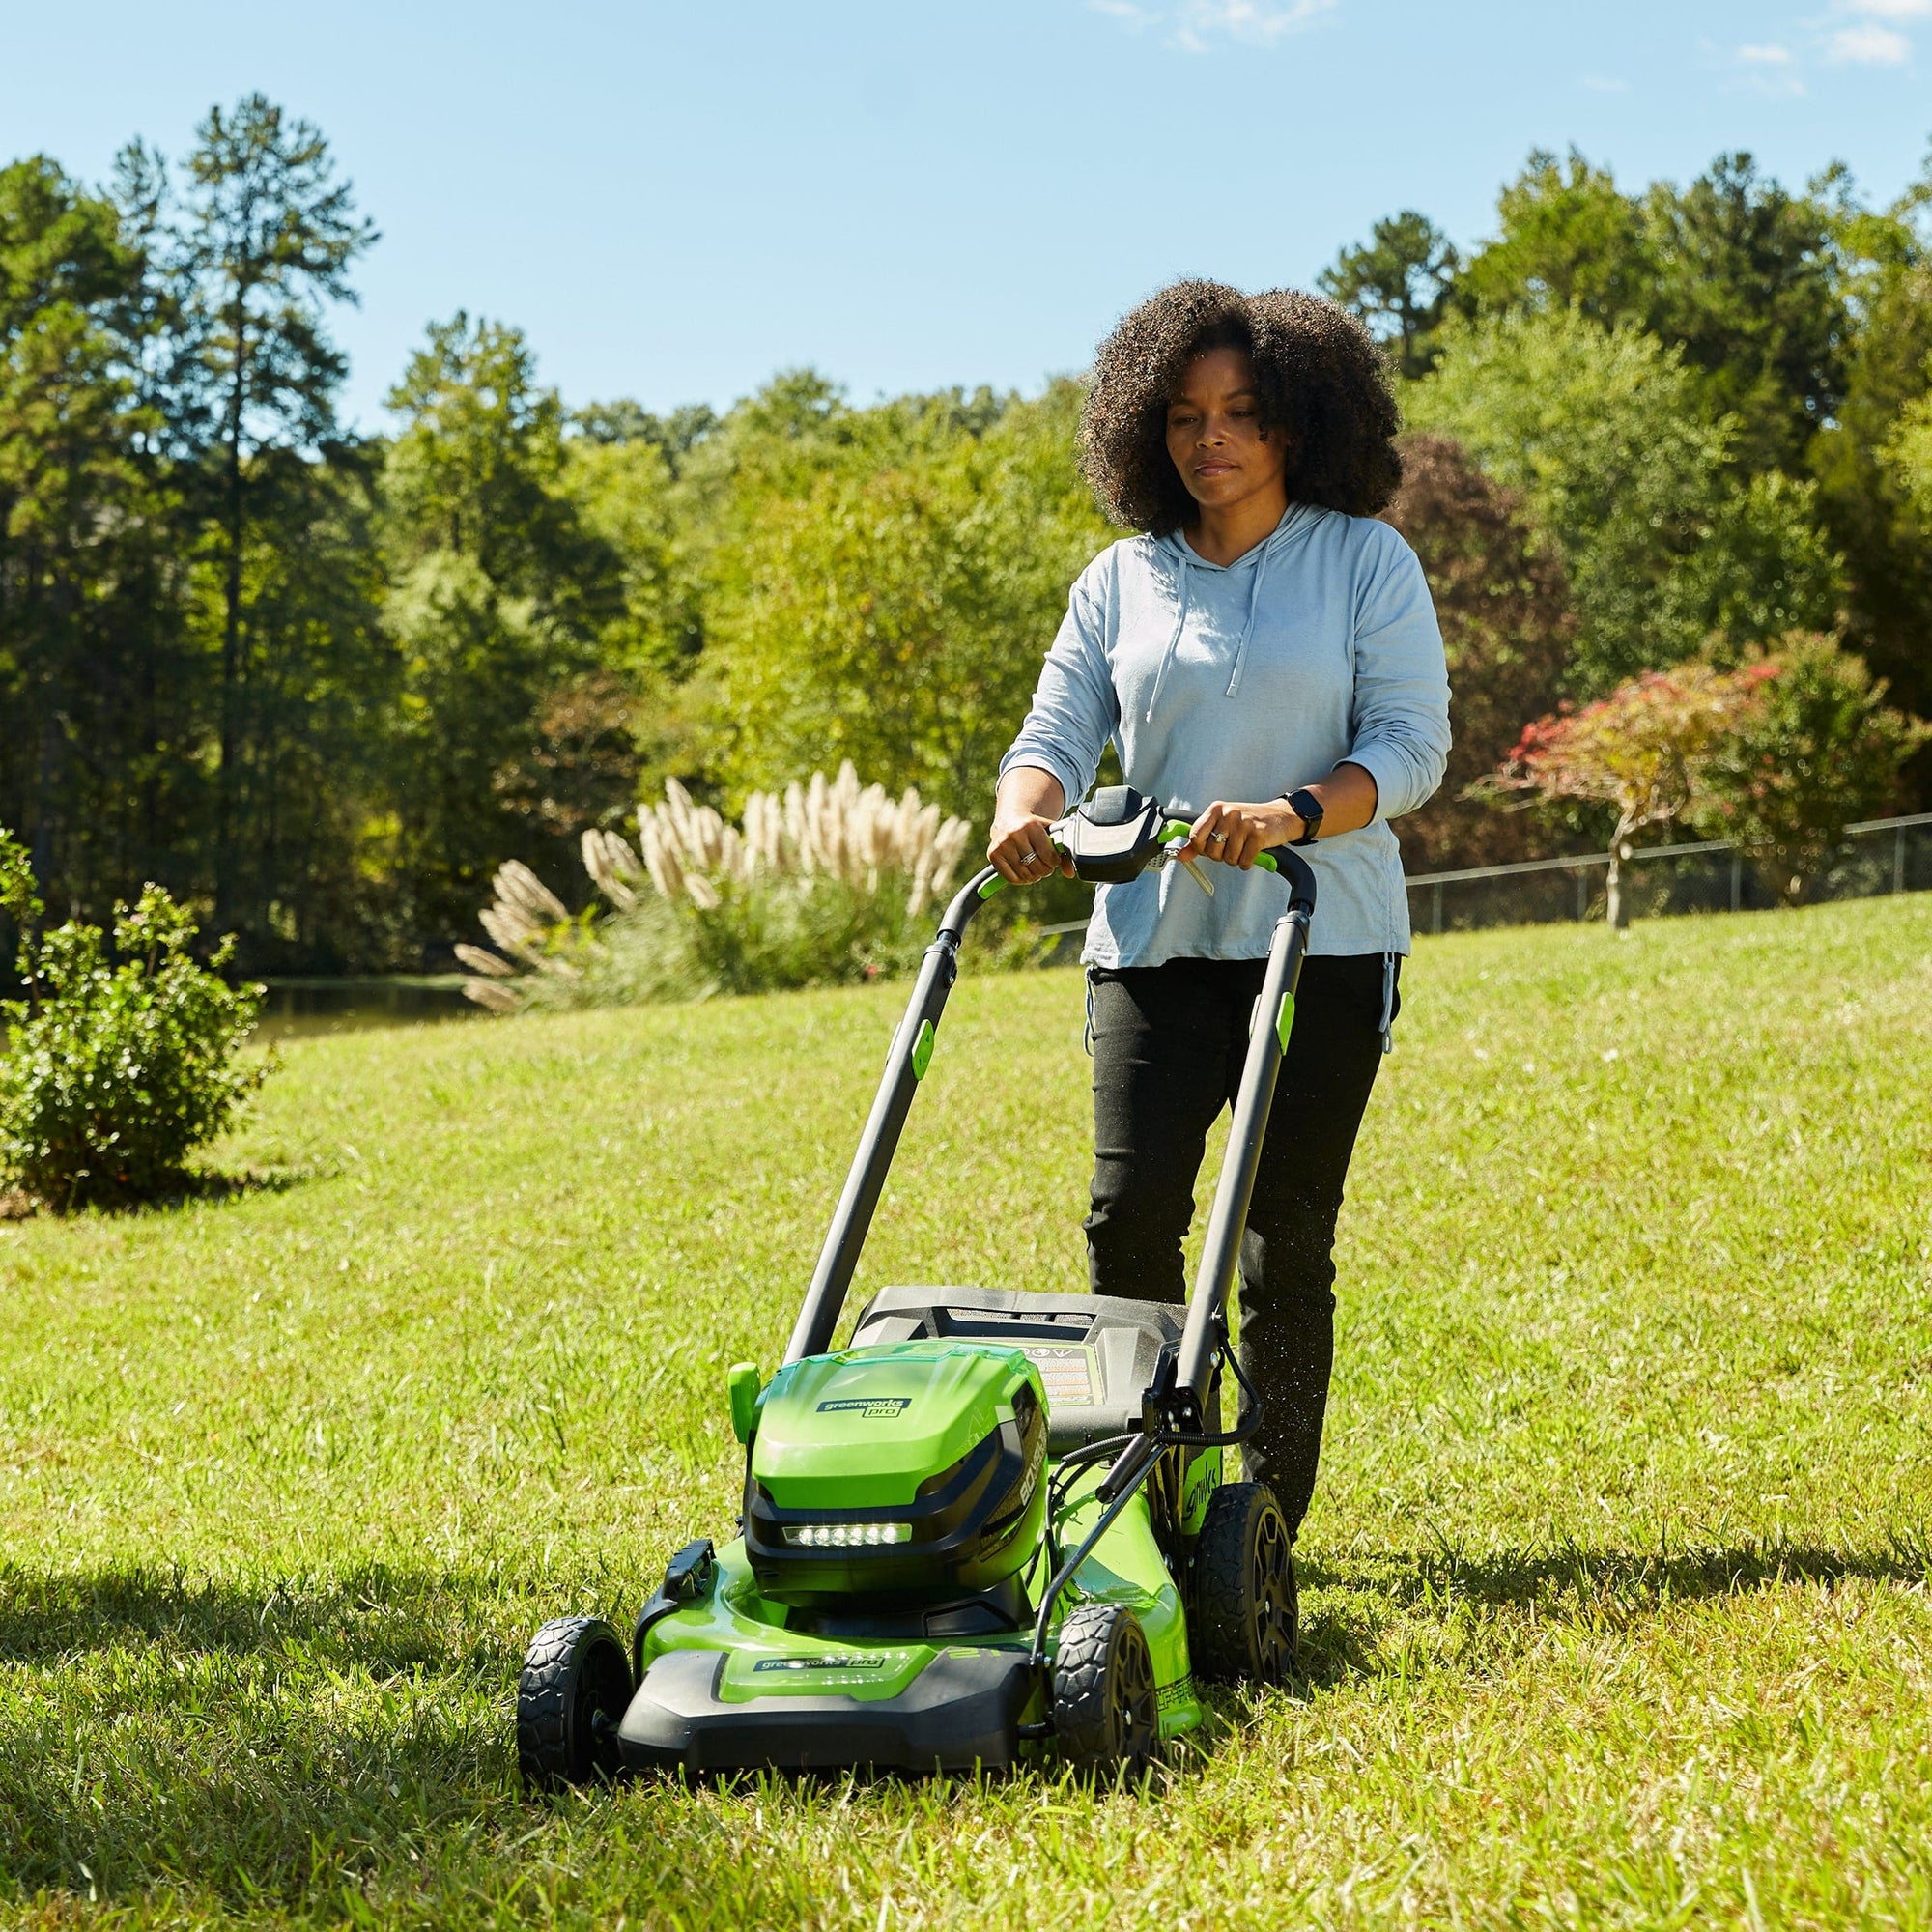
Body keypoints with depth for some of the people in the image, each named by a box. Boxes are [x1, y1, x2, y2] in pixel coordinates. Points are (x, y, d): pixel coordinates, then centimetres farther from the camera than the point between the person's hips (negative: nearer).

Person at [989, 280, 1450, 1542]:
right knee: (1130, 1209, -11)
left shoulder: (1367, 562, 3)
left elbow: (1413, 745, -5)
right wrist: (1027, 813, -18)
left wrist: (1292, 813, -22)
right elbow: (1060, 735, 6)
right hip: (1155, 940, 2)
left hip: (1323, 943, -2)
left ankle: (1268, 1521, 7)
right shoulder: (1122, 581, 12)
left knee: (1286, 1236, -2)